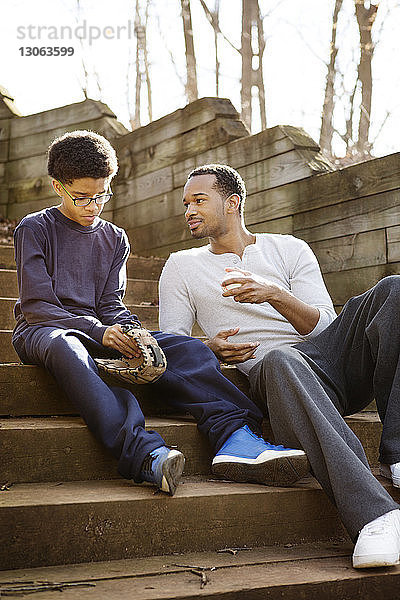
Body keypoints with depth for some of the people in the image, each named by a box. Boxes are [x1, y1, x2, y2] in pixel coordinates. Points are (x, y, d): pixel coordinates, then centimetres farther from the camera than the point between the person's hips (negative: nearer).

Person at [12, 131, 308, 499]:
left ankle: (235, 438, -43)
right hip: (41, 330, -4)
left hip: (102, 331, 5)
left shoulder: (114, 239, 19)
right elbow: (37, 305, -6)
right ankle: (145, 455, -59)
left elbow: (110, 305, 9)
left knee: (185, 347, -21)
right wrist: (100, 332, -22)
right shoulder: (34, 229, 4)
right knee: (64, 346, -43)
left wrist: (132, 334, -16)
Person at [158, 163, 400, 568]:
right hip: (271, 375, -2)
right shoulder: (182, 267, 22)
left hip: (334, 358, 3)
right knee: (280, 360, -40)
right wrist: (210, 349, -9)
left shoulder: (290, 249, 19)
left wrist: (275, 294, -13)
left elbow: (325, 326, 7)